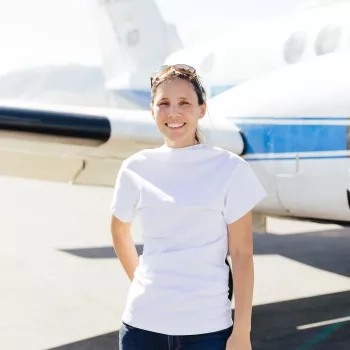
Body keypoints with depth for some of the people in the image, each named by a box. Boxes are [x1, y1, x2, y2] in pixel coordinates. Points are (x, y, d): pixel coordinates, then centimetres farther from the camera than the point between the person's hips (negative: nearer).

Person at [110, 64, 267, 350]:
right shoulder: (135, 169, 2)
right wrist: (141, 281, 13)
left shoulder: (230, 169, -5)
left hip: (208, 327, -2)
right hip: (142, 323, 2)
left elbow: (242, 254, -4)